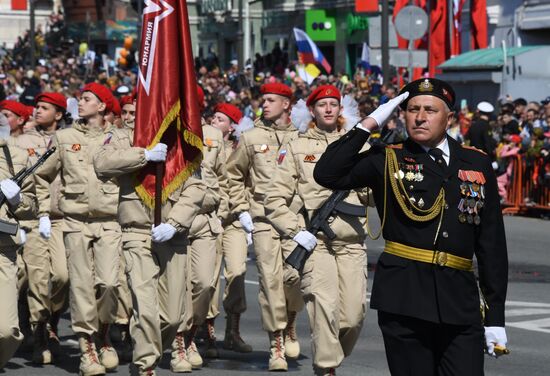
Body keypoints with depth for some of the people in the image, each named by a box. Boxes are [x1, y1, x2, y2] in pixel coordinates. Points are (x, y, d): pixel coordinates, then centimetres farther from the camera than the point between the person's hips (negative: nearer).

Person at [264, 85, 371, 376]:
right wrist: (295, 231, -6)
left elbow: (371, 197, 11)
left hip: (352, 242, 2)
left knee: (354, 313, -2)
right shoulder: (298, 147, 8)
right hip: (315, 241, -2)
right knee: (324, 305, -17)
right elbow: (275, 199, 6)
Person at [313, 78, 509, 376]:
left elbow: (492, 242, 11)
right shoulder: (387, 161, 7)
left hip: (461, 301, 2)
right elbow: (327, 174, -8)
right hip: (404, 298, -2)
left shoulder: (477, 164, 11)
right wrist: (368, 124, -6)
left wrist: (495, 314, 7)